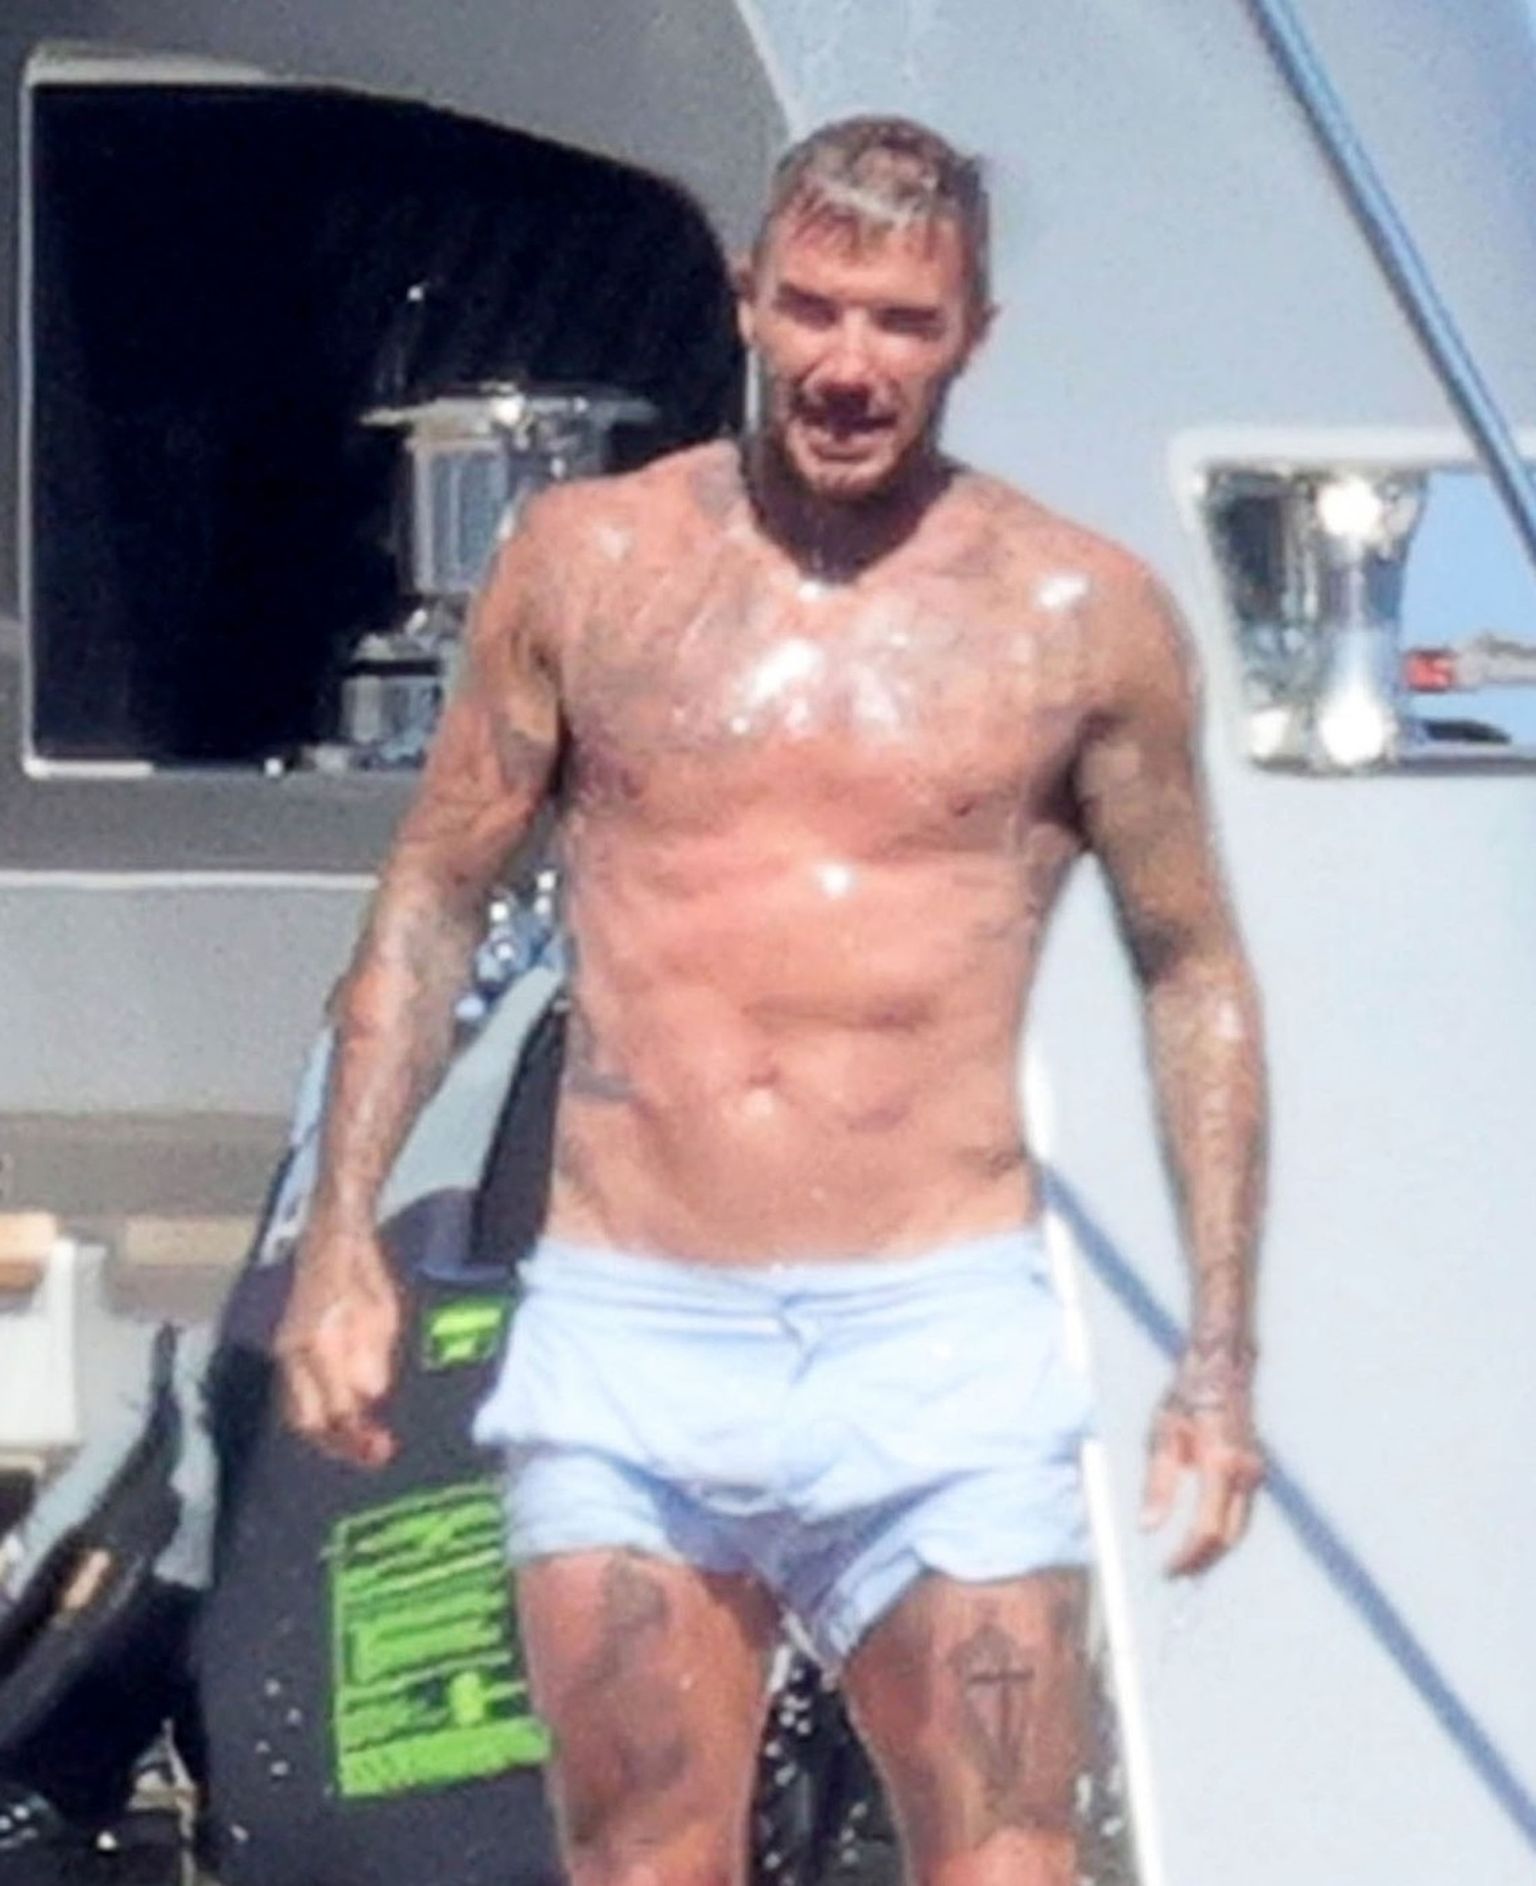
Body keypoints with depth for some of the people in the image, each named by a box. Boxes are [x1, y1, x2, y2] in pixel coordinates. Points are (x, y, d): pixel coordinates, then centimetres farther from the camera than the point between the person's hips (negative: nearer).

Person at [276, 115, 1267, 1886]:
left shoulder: (1080, 615, 3)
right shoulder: (588, 560, 6)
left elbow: (1193, 972, 11)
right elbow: (434, 891, 13)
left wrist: (1220, 1356, 5)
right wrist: (341, 1242, 4)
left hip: (940, 1347, -1)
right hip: (623, 1341, 1)